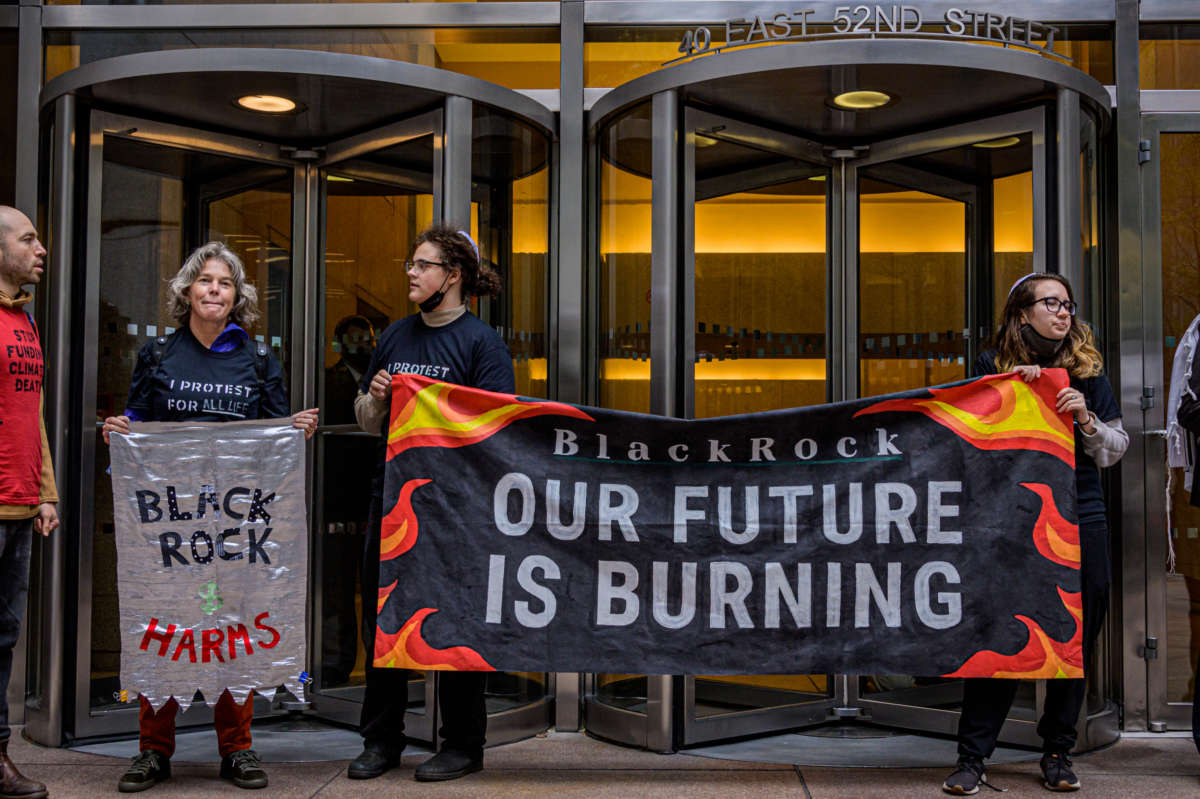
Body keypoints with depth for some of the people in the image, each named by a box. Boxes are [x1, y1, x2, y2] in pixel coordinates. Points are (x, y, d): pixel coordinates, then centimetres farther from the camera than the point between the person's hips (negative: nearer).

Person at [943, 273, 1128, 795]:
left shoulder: (1087, 369, 10)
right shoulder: (994, 367, 6)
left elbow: (1116, 448, 10)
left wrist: (1086, 420, -10)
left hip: (1081, 516, 3)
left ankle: (1057, 753, 20)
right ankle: (972, 757, 5)